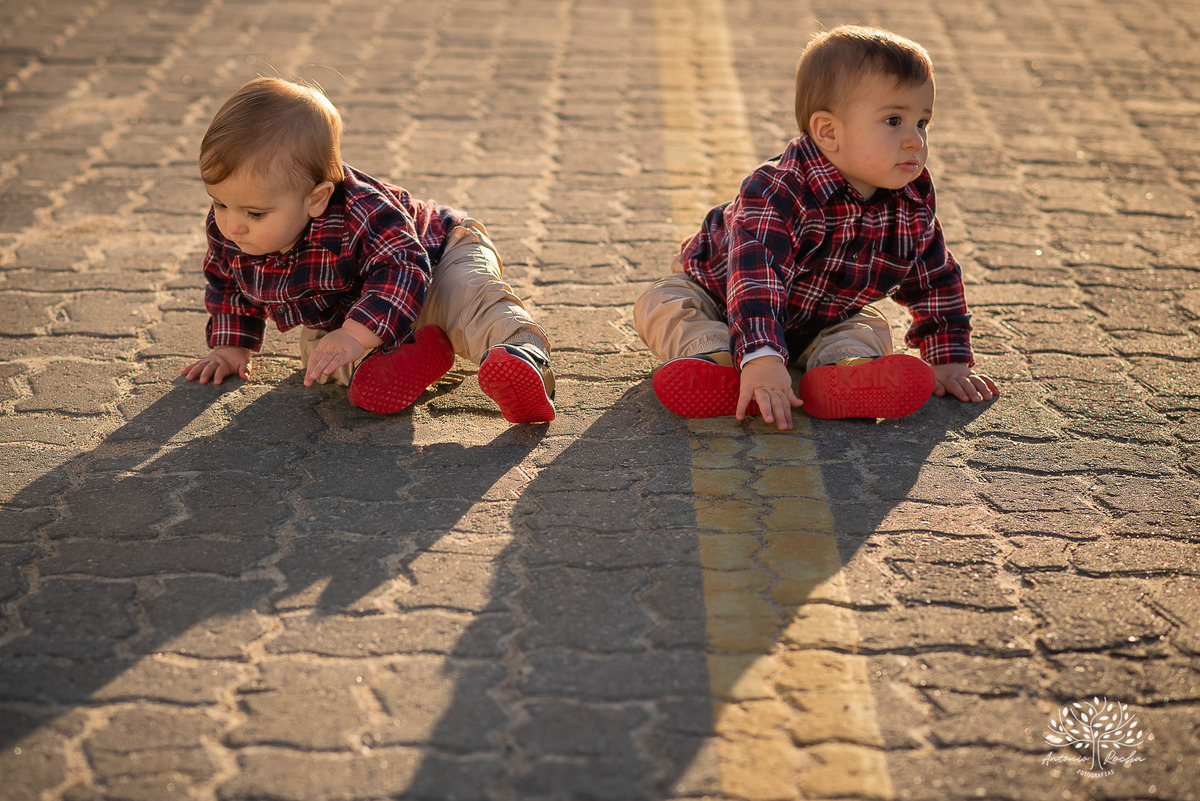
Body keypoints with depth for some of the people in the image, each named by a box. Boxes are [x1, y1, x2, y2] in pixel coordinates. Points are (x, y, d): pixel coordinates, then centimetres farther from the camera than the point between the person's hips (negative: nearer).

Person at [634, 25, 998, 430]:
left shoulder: (913, 206, -16)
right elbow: (754, 281, -51)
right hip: (718, 295, -4)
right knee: (660, 305, -24)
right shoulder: (776, 192, -39)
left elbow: (937, 283, -2)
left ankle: (844, 365, -45)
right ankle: (715, 356, -45)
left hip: (822, 322, 4)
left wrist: (951, 361, -6)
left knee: (870, 330, -17)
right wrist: (761, 359, -64)